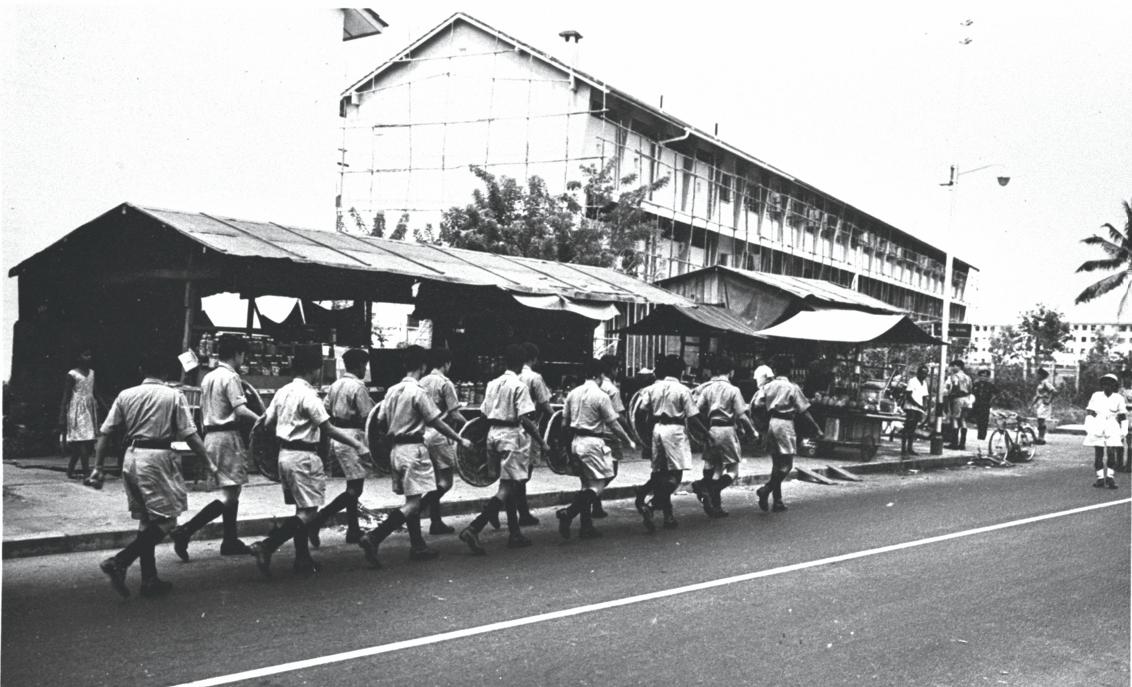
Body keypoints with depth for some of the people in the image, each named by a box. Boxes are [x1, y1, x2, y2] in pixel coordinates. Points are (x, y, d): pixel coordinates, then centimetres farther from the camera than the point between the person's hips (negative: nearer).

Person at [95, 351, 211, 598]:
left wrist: (98, 467, 12)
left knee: (146, 520, 15)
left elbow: (106, 434, 6)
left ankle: (150, 580, 18)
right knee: (166, 519, 2)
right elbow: (190, 436, -6)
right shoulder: (174, 396, -2)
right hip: (158, 457, -6)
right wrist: (209, 464, 2)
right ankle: (119, 562, -12)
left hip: (131, 458, 6)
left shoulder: (125, 395, 8)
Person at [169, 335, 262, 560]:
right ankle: (185, 531, -17)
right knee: (229, 495, -9)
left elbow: (203, 411, 18)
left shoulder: (208, 377, 16)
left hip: (210, 436, 10)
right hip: (227, 437, -10)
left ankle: (230, 541, 18)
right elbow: (240, 410, -22)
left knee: (231, 492, 15)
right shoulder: (231, 377, -12)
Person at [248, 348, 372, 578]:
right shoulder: (308, 395, -17)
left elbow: (267, 423, 12)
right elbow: (328, 429, -19)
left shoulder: (283, 392, 8)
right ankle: (266, 546, -14)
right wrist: (357, 444, -16)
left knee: (301, 509, 16)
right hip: (303, 456, -9)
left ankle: (302, 559, 20)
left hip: (285, 453, 9)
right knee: (308, 511, -5)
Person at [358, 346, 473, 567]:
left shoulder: (392, 390, 7)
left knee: (412, 500, 15)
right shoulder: (418, 392, -14)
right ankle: (373, 537, -18)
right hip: (414, 449, -8)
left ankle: (418, 546, 21)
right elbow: (437, 423, -12)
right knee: (413, 502, -7)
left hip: (396, 448, 8)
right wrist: (460, 440, -2)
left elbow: (381, 421, 9)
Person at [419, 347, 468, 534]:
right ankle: (417, 509, -14)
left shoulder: (422, 382, 9)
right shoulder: (445, 383, -11)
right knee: (445, 482, 0)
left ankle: (436, 522, 17)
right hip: (440, 436, -8)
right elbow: (455, 415, -13)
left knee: (435, 482, 15)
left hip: (423, 433, 8)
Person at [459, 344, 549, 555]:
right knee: (506, 488, -7)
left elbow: (484, 414, 11)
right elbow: (524, 419, -16)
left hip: (493, 434, 8)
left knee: (508, 485, 17)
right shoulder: (519, 386, -11)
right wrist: (541, 441, -10)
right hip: (511, 436, -8)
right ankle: (473, 529, -20)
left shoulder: (492, 384, 11)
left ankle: (515, 534, 22)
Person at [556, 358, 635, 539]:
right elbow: (614, 425, -10)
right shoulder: (601, 395, -12)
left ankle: (586, 526, 16)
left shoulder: (573, 393, 7)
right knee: (598, 484, -1)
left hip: (576, 442, 8)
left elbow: (564, 424, 10)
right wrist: (629, 442, 2)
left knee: (587, 484, 15)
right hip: (593, 443, -7)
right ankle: (568, 513, -17)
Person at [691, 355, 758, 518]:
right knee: (732, 469, 4)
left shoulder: (707, 388, 5)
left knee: (714, 468, 15)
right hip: (727, 430, -5)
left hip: (710, 430, 5)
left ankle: (715, 506, 9)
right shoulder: (733, 390, -5)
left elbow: (697, 411, -2)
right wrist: (752, 432, 6)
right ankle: (710, 492, -17)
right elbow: (742, 416, -8)